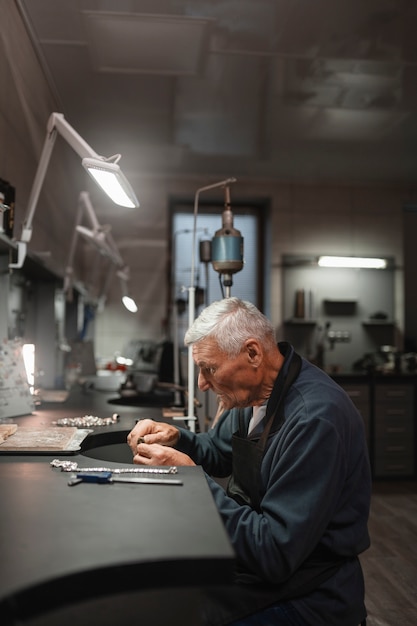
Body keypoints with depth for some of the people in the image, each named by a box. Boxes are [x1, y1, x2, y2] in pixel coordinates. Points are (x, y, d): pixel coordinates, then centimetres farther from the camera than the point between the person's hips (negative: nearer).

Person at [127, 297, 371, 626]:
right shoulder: (257, 392, -1)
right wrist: (176, 438, -5)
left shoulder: (315, 418, -29)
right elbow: (216, 450, 17)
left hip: (305, 596, -7)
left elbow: (275, 554, -28)